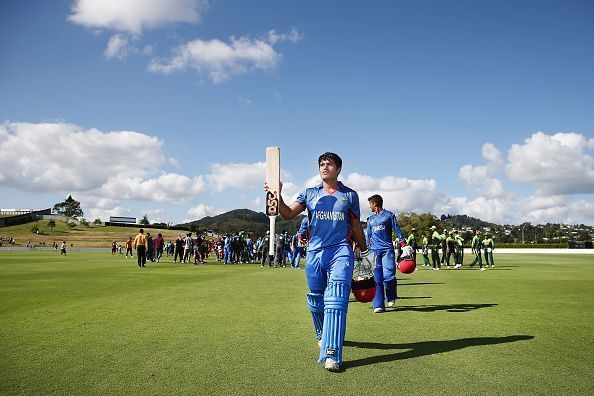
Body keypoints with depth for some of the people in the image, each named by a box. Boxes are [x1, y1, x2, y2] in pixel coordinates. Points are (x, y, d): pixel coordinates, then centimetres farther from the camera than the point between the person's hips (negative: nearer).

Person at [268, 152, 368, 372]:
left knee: (336, 300, -15)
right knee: (316, 300, 12)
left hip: (341, 252, -2)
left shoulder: (350, 195, 10)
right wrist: (278, 196, -17)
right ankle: (323, 336, 39)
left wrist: (364, 252, 21)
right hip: (315, 252, 2)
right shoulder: (309, 194, 11)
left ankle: (332, 355, -19)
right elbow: (288, 214, 0)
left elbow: (356, 226, 17)